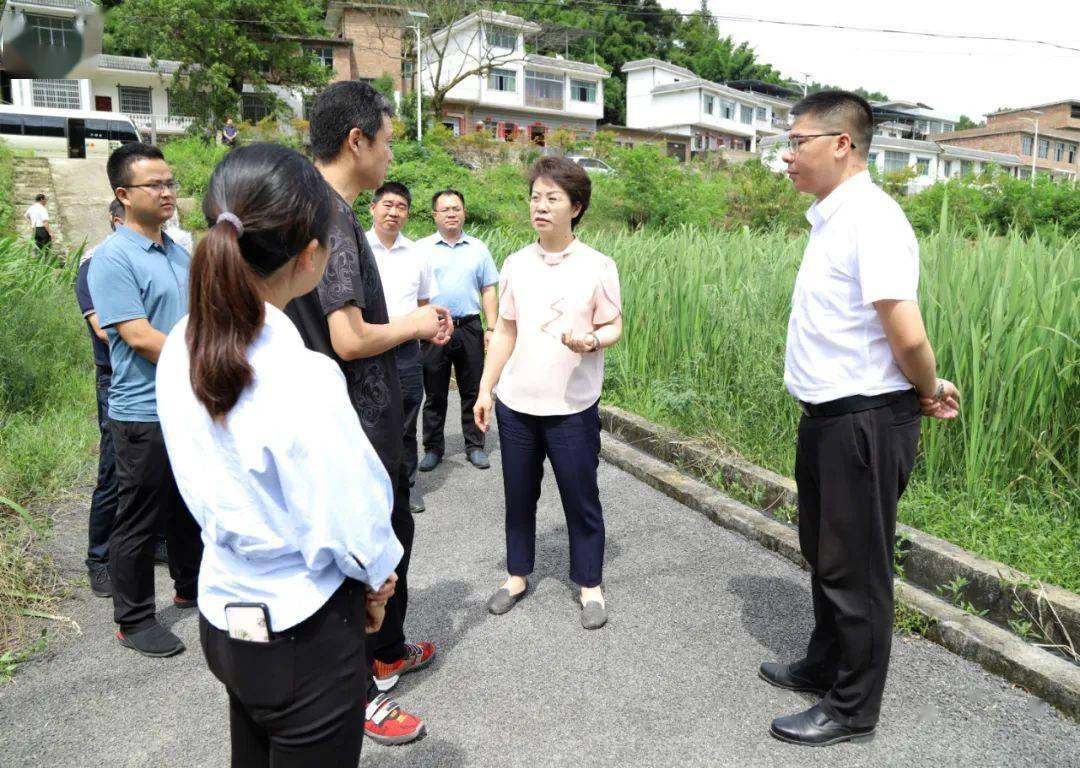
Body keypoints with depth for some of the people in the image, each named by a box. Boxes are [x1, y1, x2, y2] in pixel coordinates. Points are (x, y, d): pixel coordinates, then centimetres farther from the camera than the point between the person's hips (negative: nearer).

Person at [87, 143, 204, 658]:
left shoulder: (179, 253, 10)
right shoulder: (112, 259, -14)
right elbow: (139, 337, -20)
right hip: (144, 414, -7)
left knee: (190, 509, 20)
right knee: (139, 521, 6)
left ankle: (191, 587, 38)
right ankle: (134, 620, 21)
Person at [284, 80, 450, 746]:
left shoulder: (325, 210, 9)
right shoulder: (330, 217, -22)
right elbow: (350, 339, -27)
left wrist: (414, 323, 10)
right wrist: (413, 326, -10)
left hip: (369, 416, 10)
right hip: (358, 422, -10)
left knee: (393, 530, 24)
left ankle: (389, 649, 43)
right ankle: (357, 692, 25)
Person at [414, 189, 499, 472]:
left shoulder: (478, 249, 10)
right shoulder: (421, 248, 4)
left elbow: (489, 291, 10)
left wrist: (491, 329, 3)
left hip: (469, 329, 1)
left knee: (472, 392, 7)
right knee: (434, 394, 7)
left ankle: (475, 446, 17)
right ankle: (433, 448, 18)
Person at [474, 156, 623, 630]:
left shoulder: (598, 266, -5)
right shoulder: (516, 264, 4)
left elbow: (613, 327, -1)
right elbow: (505, 331, 9)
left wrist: (591, 340, -24)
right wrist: (485, 390, 7)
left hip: (573, 407, -3)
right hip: (515, 403, 3)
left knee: (581, 499, 6)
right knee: (519, 496, 14)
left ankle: (589, 586, 25)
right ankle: (517, 575, 33)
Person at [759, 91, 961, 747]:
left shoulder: (871, 218, -19)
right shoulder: (831, 218, 11)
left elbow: (908, 333, -25)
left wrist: (928, 391, -7)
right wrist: (928, 391, 12)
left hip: (865, 422, -9)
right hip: (828, 416, 9)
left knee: (856, 568, 5)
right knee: (824, 553, 22)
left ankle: (853, 709, 25)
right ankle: (825, 666, 43)